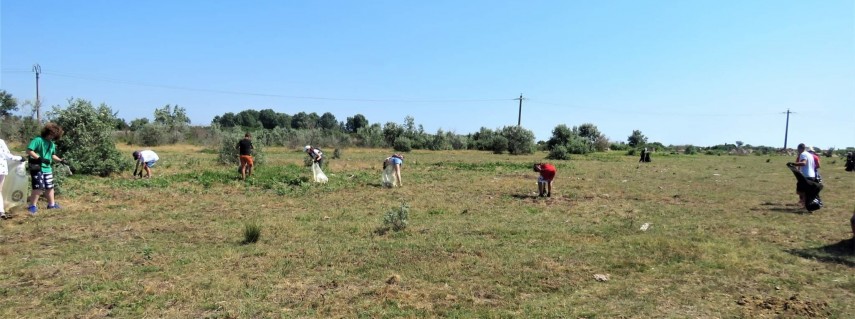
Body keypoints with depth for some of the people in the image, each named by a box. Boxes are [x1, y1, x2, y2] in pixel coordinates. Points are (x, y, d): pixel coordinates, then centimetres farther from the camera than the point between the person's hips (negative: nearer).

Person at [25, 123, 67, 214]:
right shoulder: (38, 140, -13)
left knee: (49, 187, 14)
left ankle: (51, 204, 26)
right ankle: (32, 206, 0)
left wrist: (61, 160, 8)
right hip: (37, 168, -8)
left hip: (47, 168, 8)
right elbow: (29, 151, -21)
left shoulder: (52, 144, 13)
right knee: (38, 187, -11)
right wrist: (40, 158, -26)